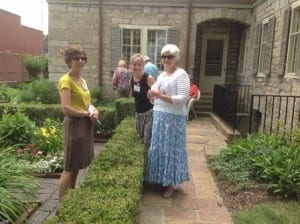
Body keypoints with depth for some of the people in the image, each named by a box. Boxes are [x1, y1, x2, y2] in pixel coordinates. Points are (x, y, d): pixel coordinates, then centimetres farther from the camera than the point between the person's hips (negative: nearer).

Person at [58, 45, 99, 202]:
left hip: (86, 125, 9)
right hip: (74, 124, -9)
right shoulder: (66, 80, -13)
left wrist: (94, 110, -1)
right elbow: (66, 108, -22)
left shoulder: (82, 80, 14)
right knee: (69, 167, -1)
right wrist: (87, 114, -13)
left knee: (77, 165, 17)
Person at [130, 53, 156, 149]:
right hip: (138, 114, 7)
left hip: (150, 113, -7)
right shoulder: (132, 80, 5)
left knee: (148, 142, -12)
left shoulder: (148, 78, -14)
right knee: (142, 140, 15)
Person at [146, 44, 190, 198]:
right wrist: (152, 95, -4)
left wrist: (160, 96, -22)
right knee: (158, 148, 12)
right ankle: (161, 178, 28)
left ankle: (171, 183, 16)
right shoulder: (161, 75, 15)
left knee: (171, 149, 1)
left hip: (173, 118, -8)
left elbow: (183, 98, -20)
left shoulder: (181, 75, -10)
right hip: (159, 117, 8)